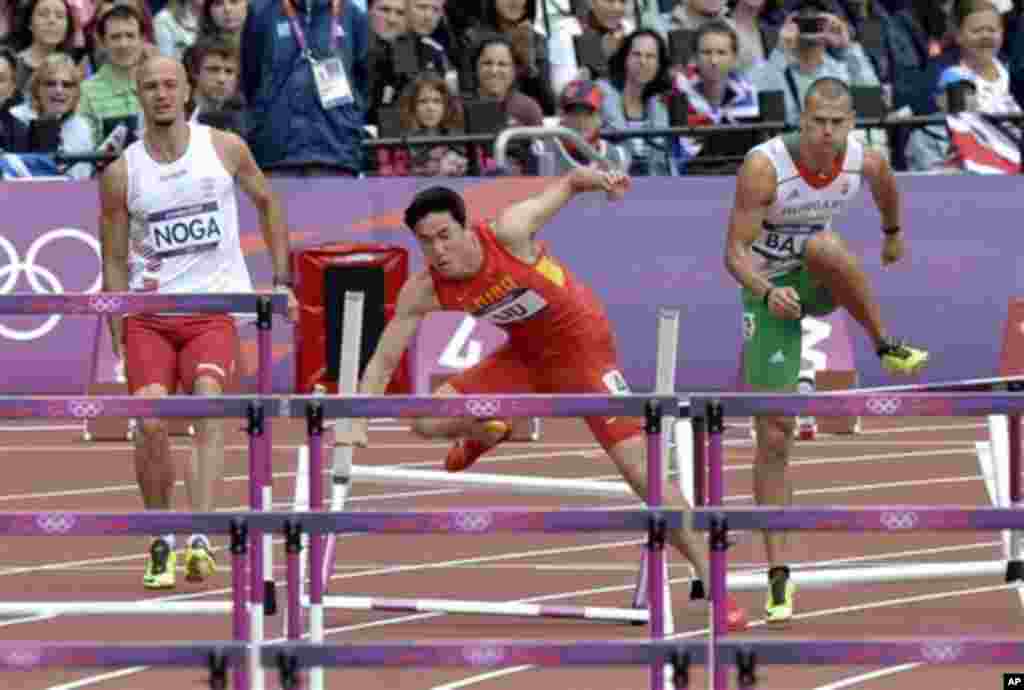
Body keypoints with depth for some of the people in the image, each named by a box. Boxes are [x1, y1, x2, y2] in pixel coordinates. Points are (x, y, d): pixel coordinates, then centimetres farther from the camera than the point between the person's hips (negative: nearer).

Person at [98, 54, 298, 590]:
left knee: (208, 404, -23)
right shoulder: (121, 174, 0)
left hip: (215, 308, 0)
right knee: (150, 420, -15)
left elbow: (266, 202, 19)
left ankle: (200, 539, -30)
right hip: (149, 312, 1)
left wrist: (282, 279, 15)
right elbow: (115, 264, 6)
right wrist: (118, 343, -1)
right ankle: (161, 541, 4)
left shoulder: (225, 149, 1)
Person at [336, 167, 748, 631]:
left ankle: (708, 579, -6)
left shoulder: (509, 233, -29)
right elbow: (383, 361, -8)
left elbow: (568, 182, -18)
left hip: (583, 348, -4)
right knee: (427, 421, -7)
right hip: (525, 355, 4)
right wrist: (358, 425, -20)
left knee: (637, 462, -14)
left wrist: (596, 178, -40)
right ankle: (485, 434, 30)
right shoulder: (424, 291, -17)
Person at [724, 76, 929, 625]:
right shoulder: (764, 167, -26)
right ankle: (778, 574, 0)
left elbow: (885, 186, 14)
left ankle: (887, 349, -18)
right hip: (770, 289, -2)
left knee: (824, 246, -37)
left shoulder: (865, 162, -13)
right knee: (774, 438, -7)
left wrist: (893, 233, 31)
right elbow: (734, 252, -27)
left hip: (819, 283, 2)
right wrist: (767, 291, -45)